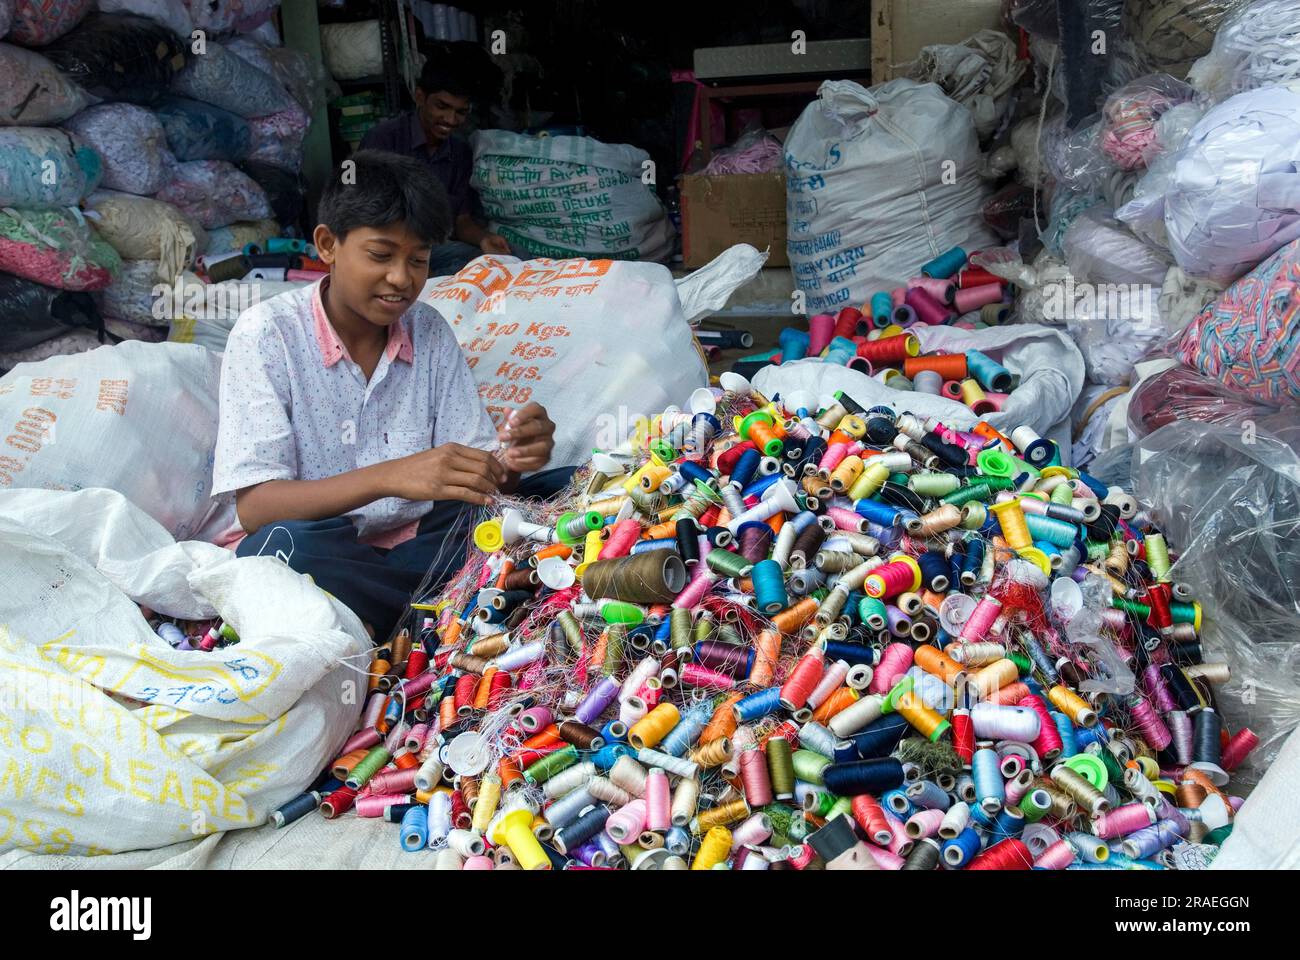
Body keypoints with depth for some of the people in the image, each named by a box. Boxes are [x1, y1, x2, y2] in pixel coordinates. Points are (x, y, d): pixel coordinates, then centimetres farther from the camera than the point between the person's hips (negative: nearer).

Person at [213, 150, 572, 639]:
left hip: (421, 545, 4)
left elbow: (478, 471, 2)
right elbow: (254, 506, -18)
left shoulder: (429, 331, 4)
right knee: (285, 546, -37)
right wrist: (389, 477, -34)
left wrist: (507, 465, -24)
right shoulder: (267, 334, -9)